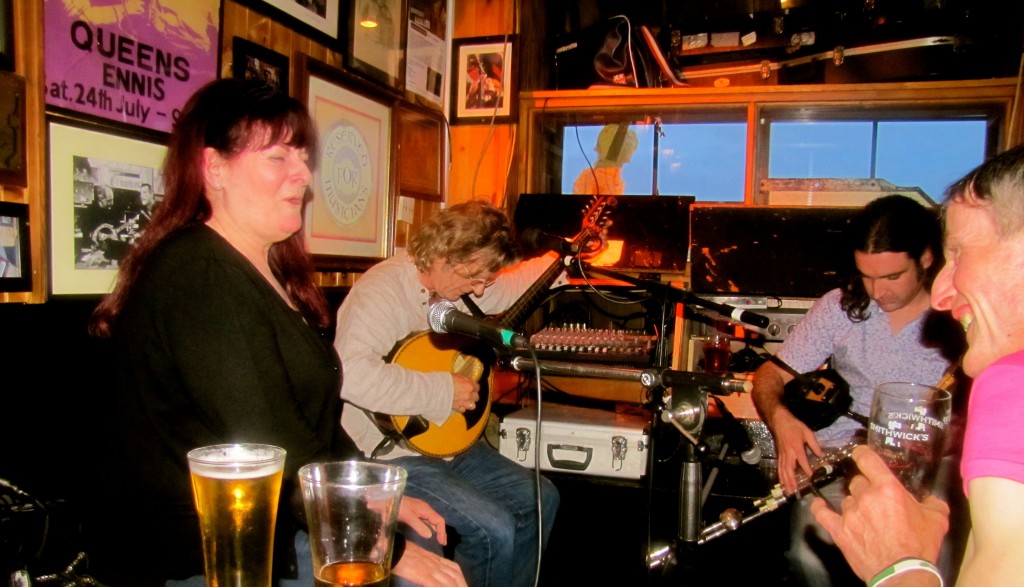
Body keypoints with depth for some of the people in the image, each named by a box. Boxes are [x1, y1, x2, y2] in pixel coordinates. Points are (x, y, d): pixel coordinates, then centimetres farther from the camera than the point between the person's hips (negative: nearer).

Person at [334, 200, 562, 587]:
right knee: (495, 528, -20)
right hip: (389, 452, -9)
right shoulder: (384, 290, -24)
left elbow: (522, 281, 19)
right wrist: (443, 390, -31)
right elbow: (351, 374, -40)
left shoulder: (456, 283, 2)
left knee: (540, 498, 10)